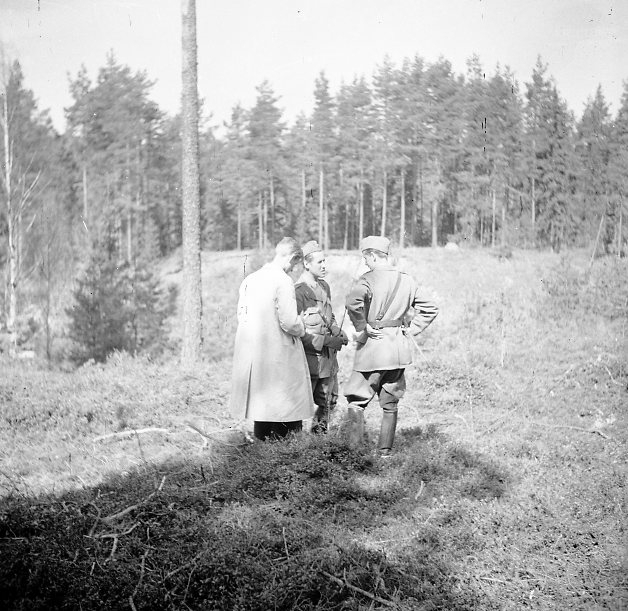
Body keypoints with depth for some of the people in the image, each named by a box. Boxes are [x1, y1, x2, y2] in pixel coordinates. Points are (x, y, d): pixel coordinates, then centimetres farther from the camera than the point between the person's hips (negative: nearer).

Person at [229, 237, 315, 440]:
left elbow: (241, 315, 12)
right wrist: (302, 328, 1)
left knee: (261, 404, 16)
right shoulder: (283, 281, -15)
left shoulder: (250, 279, 7)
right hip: (279, 354, -7)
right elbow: (289, 321, -18)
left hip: (251, 351, 7)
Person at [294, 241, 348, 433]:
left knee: (328, 402, 16)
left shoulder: (324, 287, 10)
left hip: (328, 356, 8)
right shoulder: (298, 292, -16)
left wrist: (339, 332, 3)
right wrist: (327, 341, -19)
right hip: (309, 358, -8)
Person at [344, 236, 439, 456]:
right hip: (399, 349, 6)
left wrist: (362, 328, -19)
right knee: (390, 404, 15)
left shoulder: (367, 280, -11)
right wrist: (410, 329, 11)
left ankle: (355, 449, -1)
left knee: (356, 400, 4)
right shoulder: (407, 281, 8)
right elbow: (429, 309, 14)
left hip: (373, 347, -6)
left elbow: (353, 302, -31)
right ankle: (385, 451, 18)